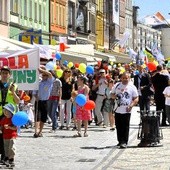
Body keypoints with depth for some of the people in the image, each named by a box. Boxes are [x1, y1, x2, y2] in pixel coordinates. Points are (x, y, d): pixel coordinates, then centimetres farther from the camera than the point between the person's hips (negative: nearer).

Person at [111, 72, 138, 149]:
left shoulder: (132, 87, -1)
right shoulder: (117, 86, 8)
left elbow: (136, 99, -1)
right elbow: (112, 95, 18)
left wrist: (131, 105, -16)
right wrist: (114, 96, -6)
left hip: (126, 111, -4)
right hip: (118, 110, 4)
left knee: (125, 127, -5)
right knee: (118, 126, 10)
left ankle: (124, 142, -2)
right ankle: (120, 141, 23)